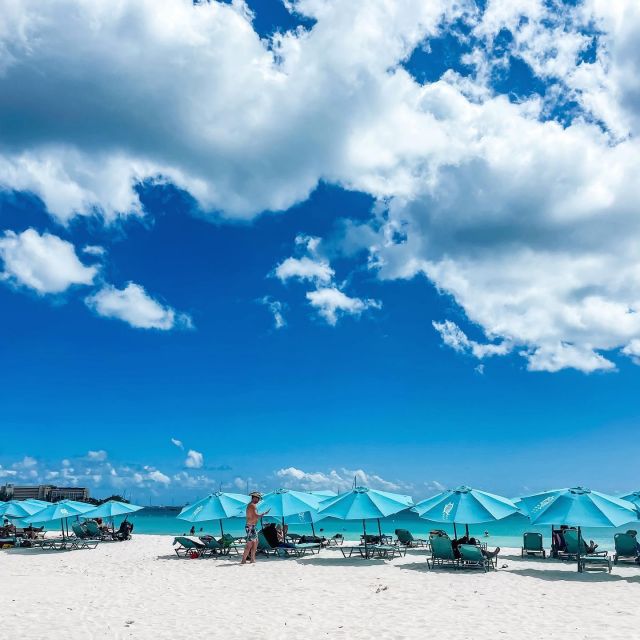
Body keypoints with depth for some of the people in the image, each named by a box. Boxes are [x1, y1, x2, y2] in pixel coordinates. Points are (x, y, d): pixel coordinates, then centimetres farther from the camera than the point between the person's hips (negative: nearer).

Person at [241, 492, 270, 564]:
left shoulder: (250, 505, 17)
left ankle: (252, 559, 16)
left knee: (255, 542, 13)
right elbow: (256, 516, -22)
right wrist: (264, 514, -12)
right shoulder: (253, 505, -14)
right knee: (249, 544, -9)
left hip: (252, 527, 10)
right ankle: (243, 560, -7)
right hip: (250, 527, -10)